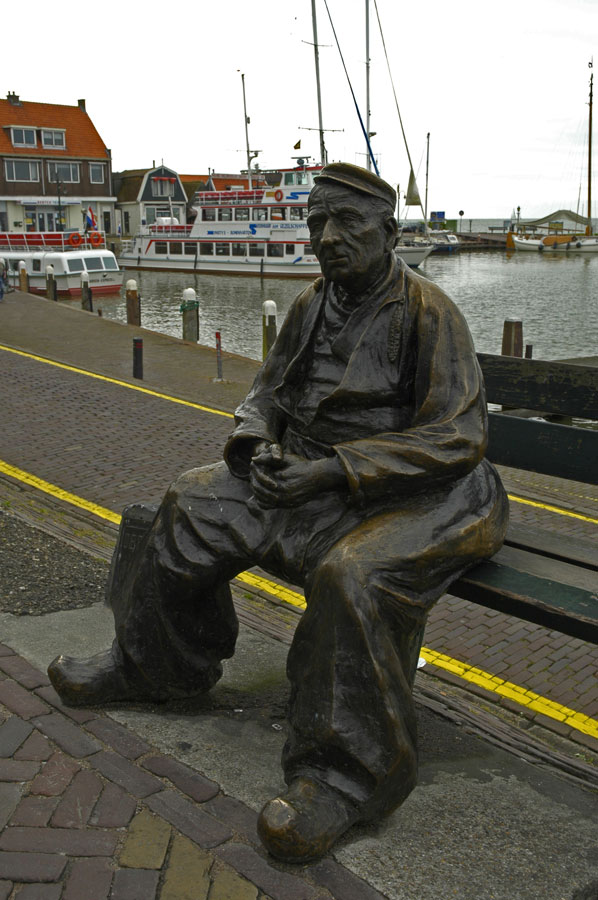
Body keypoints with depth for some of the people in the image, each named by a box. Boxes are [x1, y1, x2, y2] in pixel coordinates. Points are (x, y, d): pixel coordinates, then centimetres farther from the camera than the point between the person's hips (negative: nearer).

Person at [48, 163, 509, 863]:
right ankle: (152, 666, 17)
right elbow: (269, 388, 20)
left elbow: (455, 436, -19)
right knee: (194, 505, -2)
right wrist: (257, 438, -6)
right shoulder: (311, 305, 9)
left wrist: (331, 467, -24)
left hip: (414, 493, -7)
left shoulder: (427, 312, -13)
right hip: (318, 476, 7)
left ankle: (342, 775, -23)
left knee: (353, 574, -37)